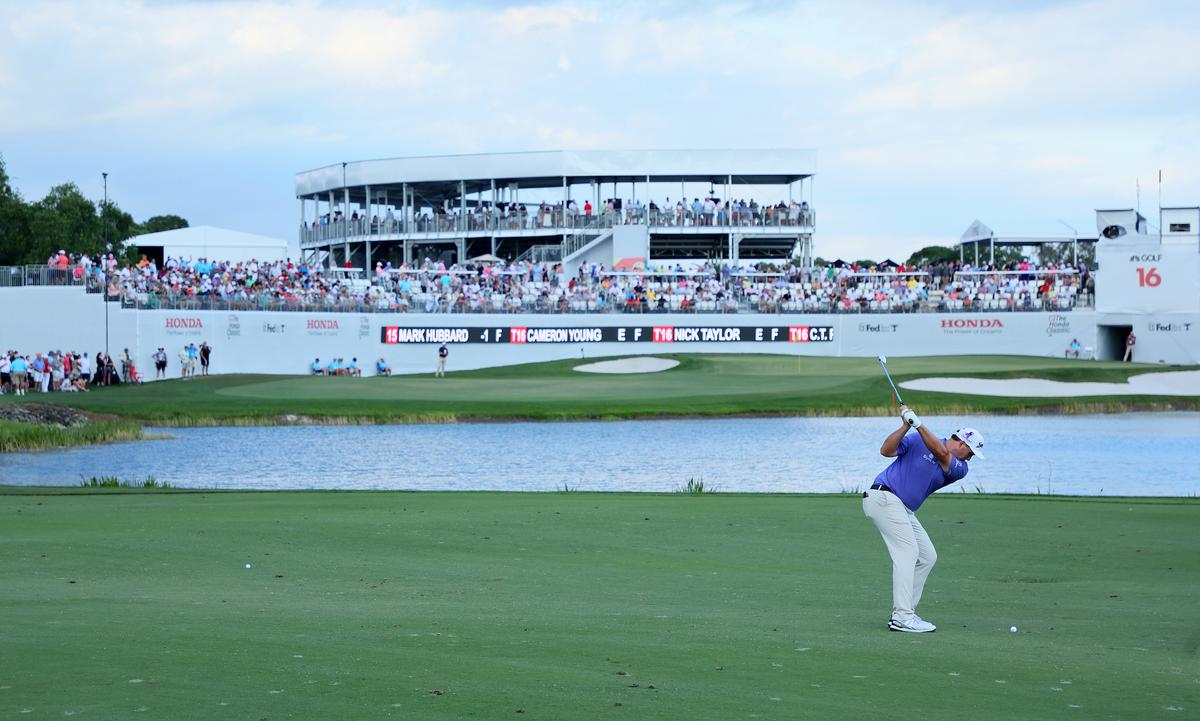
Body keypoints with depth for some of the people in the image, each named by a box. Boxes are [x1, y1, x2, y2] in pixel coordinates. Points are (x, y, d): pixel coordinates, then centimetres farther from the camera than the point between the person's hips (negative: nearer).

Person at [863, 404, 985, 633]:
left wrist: (918, 424, -28)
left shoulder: (959, 469, 6)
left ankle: (903, 614, 6)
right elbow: (886, 451, -12)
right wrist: (906, 425, -22)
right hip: (884, 498, -8)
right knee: (907, 552, -16)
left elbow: (941, 453, -16)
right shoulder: (918, 440, -4)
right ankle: (902, 618, -20)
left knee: (927, 556, 5)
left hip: (904, 510, 8)